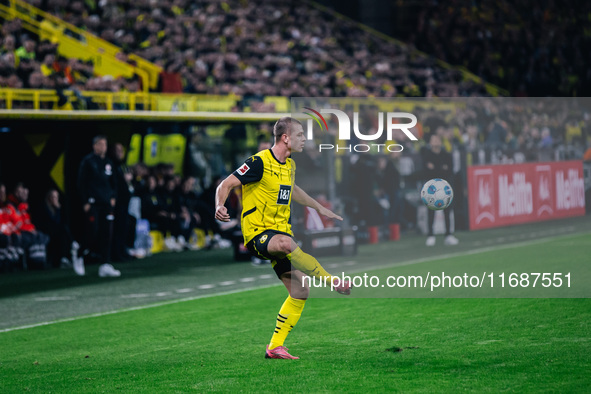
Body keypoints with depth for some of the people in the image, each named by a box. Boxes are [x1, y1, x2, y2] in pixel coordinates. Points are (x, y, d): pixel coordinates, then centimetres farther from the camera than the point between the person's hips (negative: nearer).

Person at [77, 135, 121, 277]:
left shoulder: (108, 162, 15)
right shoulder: (88, 161, -3)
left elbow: (113, 182, 24)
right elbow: (81, 183, -5)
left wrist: (113, 197, 10)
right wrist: (85, 202, -10)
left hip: (106, 204, 6)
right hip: (93, 204, -6)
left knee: (107, 234, 1)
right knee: (93, 232, -8)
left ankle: (105, 265, 1)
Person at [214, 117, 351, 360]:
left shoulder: (289, 165, 12)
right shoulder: (260, 162, -13)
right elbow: (226, 184, -16)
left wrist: (319, 208, 39)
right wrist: (220, 206, -35)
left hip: (281, 230, 8)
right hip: (257, 233, -8)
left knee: (300, 292, 0)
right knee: (286, 243, -42)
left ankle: (275, 346, 9)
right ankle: (332, 282, -32)